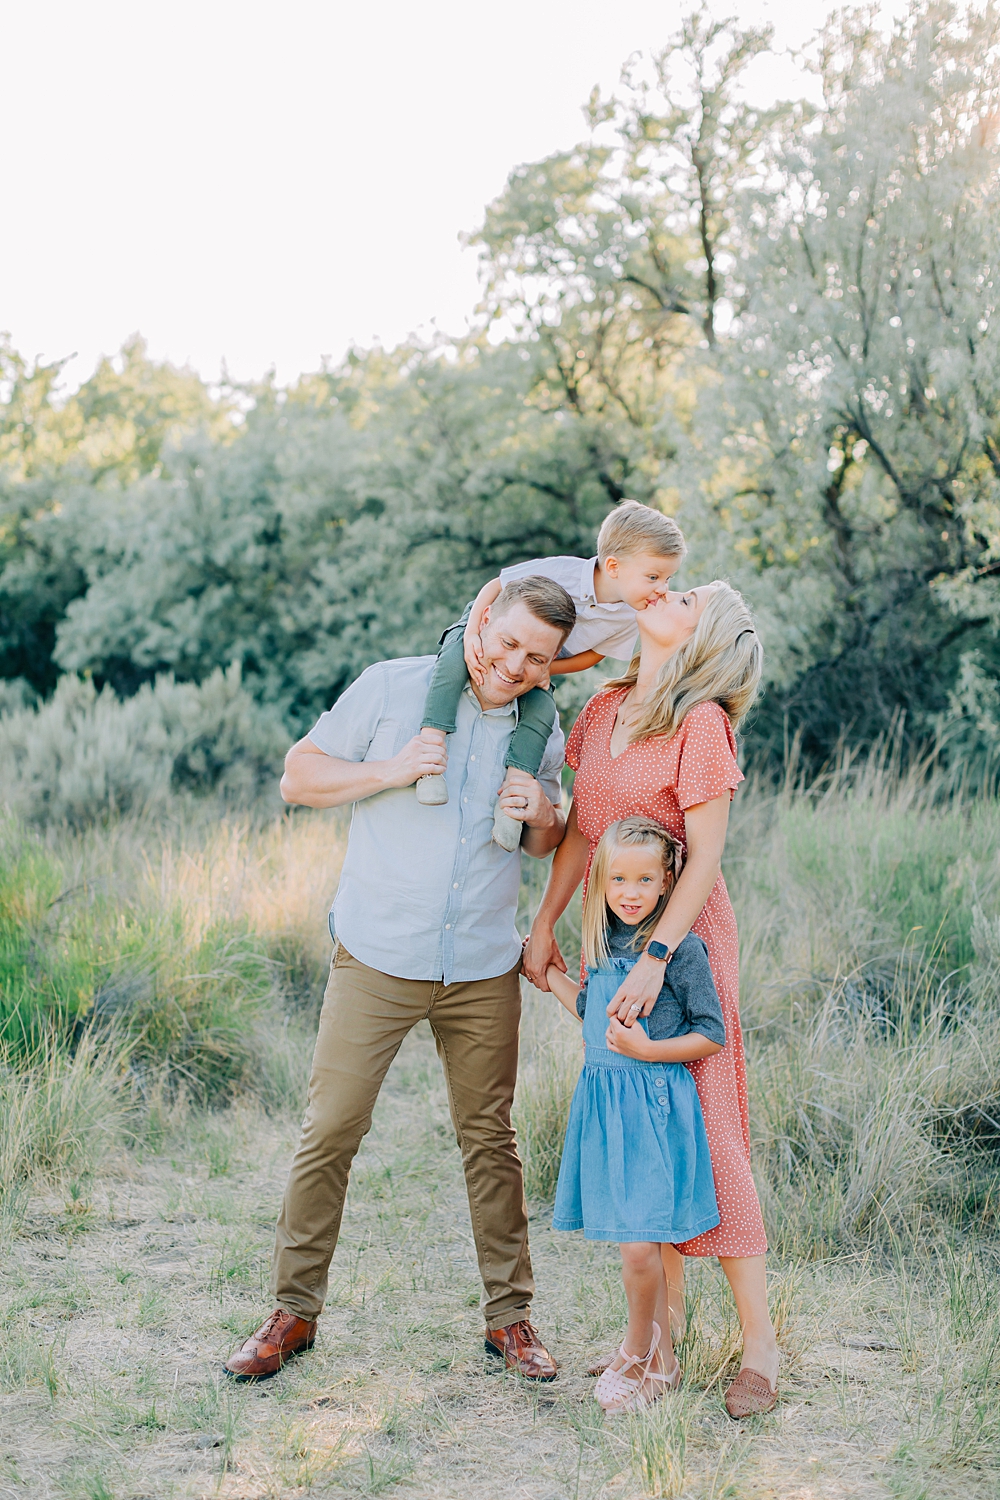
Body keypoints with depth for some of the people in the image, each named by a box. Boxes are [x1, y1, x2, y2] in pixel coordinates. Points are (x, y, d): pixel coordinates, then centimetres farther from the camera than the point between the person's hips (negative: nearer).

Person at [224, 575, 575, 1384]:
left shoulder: (542, 728, 6)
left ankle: (510, 1315, 20)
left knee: (490, 1138, 8)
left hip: (484, 970, 3)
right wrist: (388, 772, -16)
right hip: (378, 958, -2)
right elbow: (298, 777, -1)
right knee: (330, 1130, -1)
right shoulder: (393, 687, -4)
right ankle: (295, 1309, 12)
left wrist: (544, 816, -6)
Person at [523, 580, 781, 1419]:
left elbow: (705, 857, -17)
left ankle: (759, 1341, 3)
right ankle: (667, 1309, 24)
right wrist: (545, 922, 11)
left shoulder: (702, 724, -14)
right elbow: (580, 830, 12)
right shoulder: (604, 711, 6)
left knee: (704, 1126, -6)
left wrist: (658, 956, -23)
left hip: (685, 937, -7)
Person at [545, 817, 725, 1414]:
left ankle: (640, 1351, 13)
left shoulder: (682, 949, -12)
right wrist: (550, 974, 24)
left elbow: (712, 1035, -8)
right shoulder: (604, 942, 8)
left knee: (640, 1243, -8)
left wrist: (647, 1050, -17)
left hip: (655, 1103, -6)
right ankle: (655, 1348, 28)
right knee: (630, 1236, 13)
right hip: (603, 1098, 6)